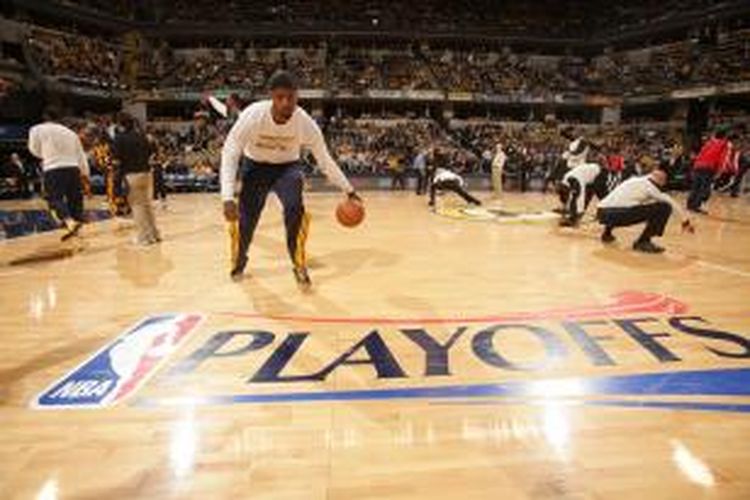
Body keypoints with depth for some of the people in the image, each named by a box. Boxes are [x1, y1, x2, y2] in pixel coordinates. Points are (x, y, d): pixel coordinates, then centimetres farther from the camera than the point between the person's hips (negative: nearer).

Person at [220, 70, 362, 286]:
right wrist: (228, 198, -35)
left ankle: (299, 265, -7)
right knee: (245, 218, -4)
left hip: (288, 166, 0)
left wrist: (349, 191, -13)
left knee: (295, 208, -26)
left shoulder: (305, 122, -26)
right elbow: (229, 153, -25)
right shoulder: (253, 115, -29)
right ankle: (239, 259, 30)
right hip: (255, 166, 0)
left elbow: (325, 159, -14)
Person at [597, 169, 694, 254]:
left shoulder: (635, 181, 25)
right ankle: (643, 242, -1)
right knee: (665, 207, -6)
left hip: (602, 213, 8)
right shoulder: (647, 185, 3)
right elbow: (670, 202, 6)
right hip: (615, 214, -8)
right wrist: (686, 220, 16)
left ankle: (607, 232, 31)